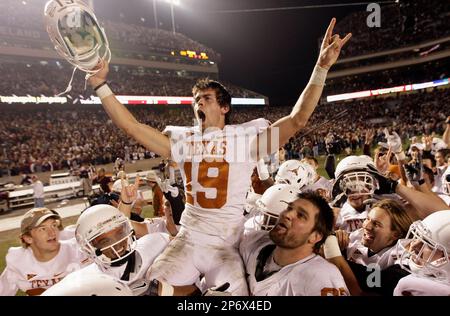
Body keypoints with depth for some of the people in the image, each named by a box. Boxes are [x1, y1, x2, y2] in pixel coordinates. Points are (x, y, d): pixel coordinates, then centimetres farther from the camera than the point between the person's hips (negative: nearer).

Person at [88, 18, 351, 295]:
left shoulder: (245, 137, -4)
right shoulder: (183, 139, 5)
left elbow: (297, 120, -10)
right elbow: (131, 126, 5)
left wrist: (322, 68, -16)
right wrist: (101, 85, 2)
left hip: (226, 247, -2)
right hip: (186, 241, 3)